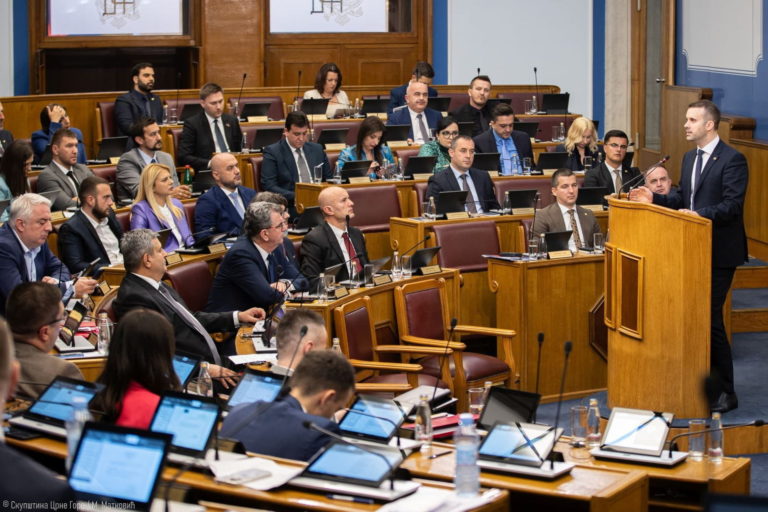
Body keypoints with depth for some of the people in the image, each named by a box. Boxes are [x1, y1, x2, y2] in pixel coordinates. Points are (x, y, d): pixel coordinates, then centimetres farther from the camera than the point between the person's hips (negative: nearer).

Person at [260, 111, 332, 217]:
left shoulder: (317, 149, 18)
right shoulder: (272, 152, 2)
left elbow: (329, 179, 23)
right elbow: (269, 186, -5)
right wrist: (295, 196, -20)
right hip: (291, 206, -5)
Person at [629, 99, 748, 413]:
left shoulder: (732, 160, -12)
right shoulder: (690, 158, 14)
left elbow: (732, 205, -20)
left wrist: (701, 214, -33)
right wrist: (654, 199, 2)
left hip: (719, 252, -8)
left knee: (709, 317, -8)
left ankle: (724, 393, 1)